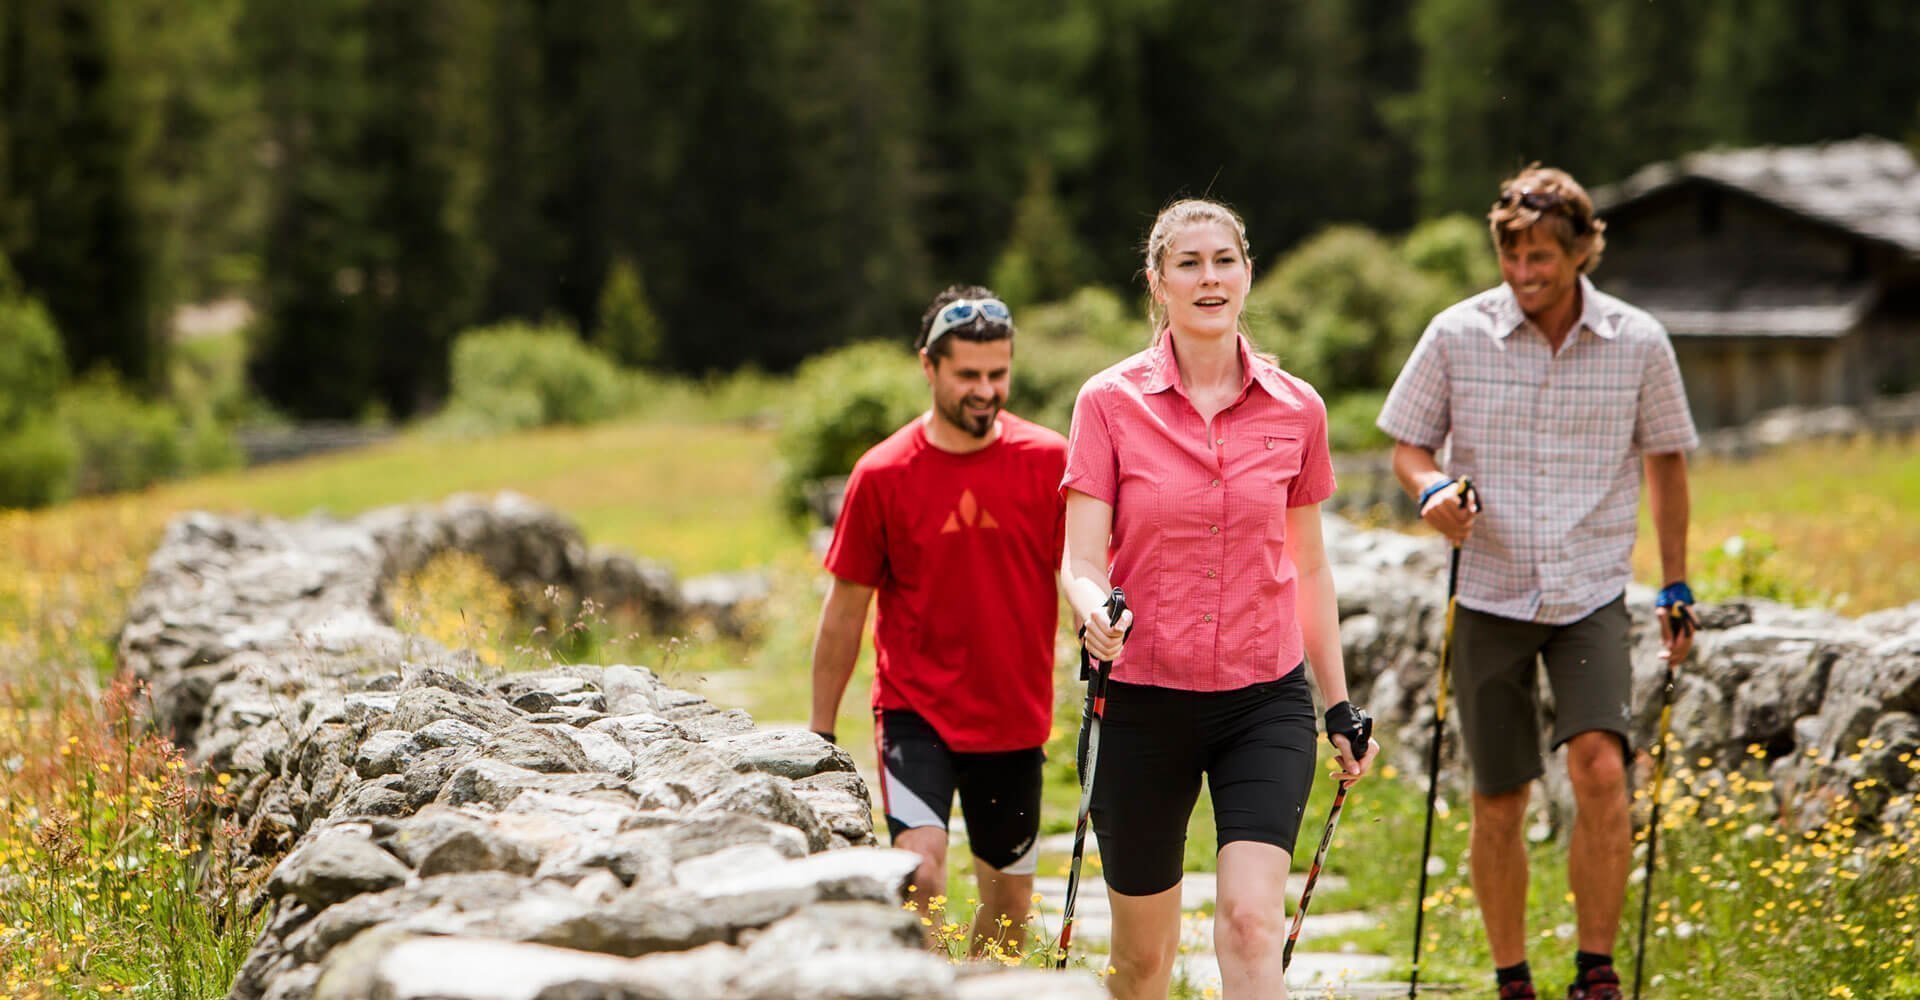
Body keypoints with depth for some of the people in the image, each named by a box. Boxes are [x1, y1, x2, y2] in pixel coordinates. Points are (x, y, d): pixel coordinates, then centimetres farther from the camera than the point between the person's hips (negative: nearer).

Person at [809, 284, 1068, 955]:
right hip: (916, 711, -2)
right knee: (921, 875, -22)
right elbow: (845, 610, 3)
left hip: (1016, 718, 2)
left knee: (1010, 902, 14)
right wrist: (820, 733, 5)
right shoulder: (882, 475, -5)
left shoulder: (1049, 461, -3)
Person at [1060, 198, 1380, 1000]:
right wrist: (1096, 615, -30)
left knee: (1253, 918, -17)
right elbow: (1080, 562, -7)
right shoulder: (1110, 402, -4)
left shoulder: (1296, 408, 3)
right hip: (1143, 701, -1)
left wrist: (1340, 703, 15)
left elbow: (1309, 568, 13)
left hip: (1266, 700, 1)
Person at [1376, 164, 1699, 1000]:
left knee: (1600, 767, -20)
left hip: (1593, 594, -1)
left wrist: (1676, 587, 12)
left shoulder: (1638, 343, -1)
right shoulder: (1457, 335, -3)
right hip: (1490, 595, 1)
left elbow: (1665, 459, 11)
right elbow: (1408, 442, 6)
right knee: (1498, 803, 5)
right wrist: (1430, 489, -17)